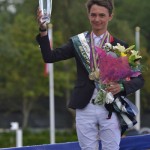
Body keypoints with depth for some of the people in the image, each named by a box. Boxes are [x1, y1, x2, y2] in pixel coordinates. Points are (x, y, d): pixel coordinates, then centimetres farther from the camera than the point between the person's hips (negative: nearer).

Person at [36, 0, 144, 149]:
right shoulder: (78, 42, 6)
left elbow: (139, 79, 3)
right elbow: (49, 57, -3)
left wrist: (121, 86, -17)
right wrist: (43, 31, -17)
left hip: (110, 109, -1)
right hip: (85, 108, 1)